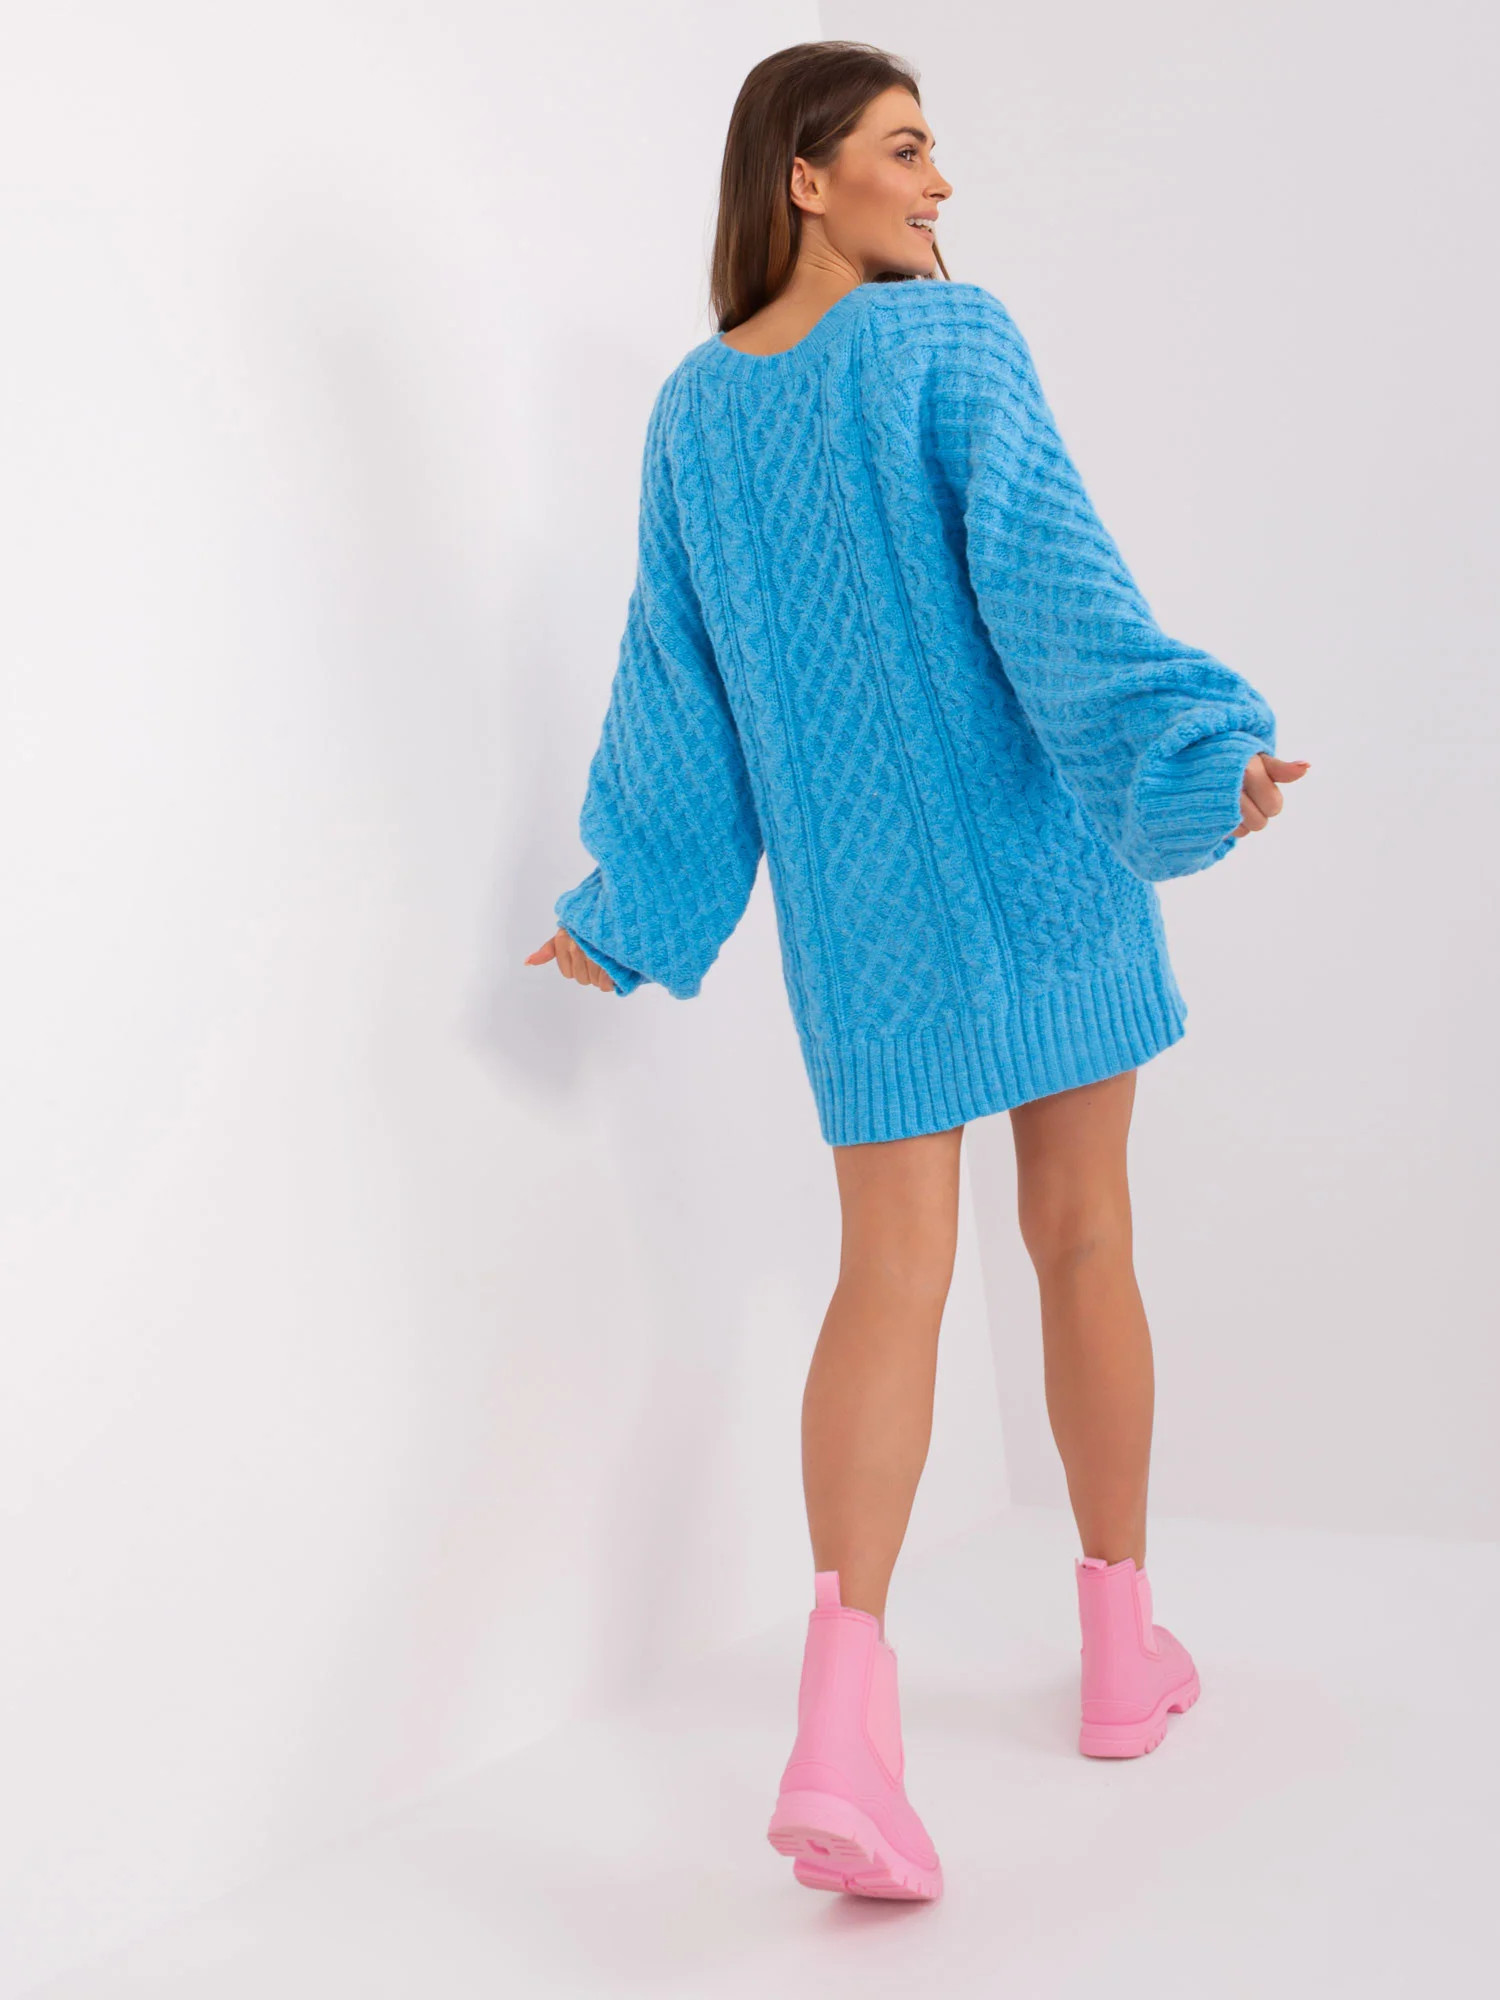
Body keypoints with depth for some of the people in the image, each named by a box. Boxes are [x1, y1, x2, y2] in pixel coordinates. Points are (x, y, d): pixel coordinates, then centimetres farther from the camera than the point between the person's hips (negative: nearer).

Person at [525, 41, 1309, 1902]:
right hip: (1041, 862, -3)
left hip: (858, 900, 3)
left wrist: (637, 912, 16)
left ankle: (843, 1720, -18)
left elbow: (675, 685, 9)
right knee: (1081, 1235, 12)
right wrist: (1188, 761, -27)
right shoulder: (949, 335, -8)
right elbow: (1042, 574, -21)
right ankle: (1122, 1646, 26)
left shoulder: (693, 410, 6)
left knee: (894, 1273, 0)